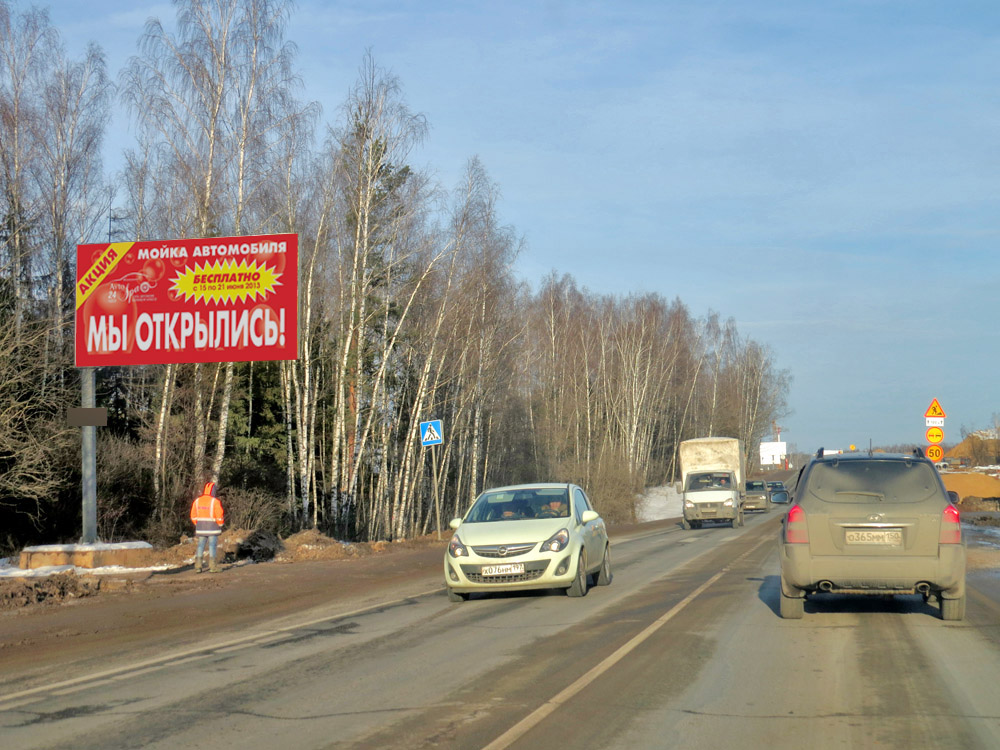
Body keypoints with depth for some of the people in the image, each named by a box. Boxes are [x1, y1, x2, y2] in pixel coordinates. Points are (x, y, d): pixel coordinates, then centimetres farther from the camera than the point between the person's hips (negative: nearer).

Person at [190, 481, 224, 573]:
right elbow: (219, 516, -14)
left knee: (200, 545, 9)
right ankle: (212, 566, -5)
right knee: (212, 545, 0)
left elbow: (193, 516, 5)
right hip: (213, 527, -4)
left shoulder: (197, 501, 2)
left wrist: (197, 525, 16)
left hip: (201, 527, 4)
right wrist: (220, 526, 0)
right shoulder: (215, 501, -12)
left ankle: (198, 566, 4)